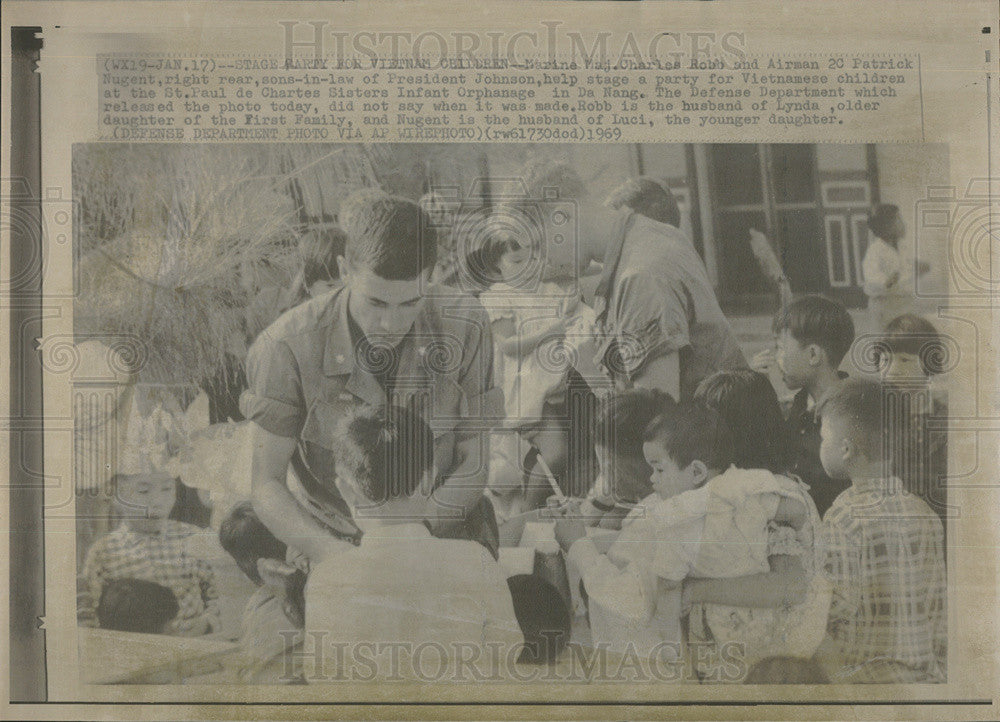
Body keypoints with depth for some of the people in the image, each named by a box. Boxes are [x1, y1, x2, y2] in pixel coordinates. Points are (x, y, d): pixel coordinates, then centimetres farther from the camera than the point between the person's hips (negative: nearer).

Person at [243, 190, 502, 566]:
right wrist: (336, 554, -25)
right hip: (330, 538, 1)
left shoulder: (464, 325, -13)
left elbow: (474, 462, -5)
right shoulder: (290, 346, -18)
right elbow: (266, 484, -11)